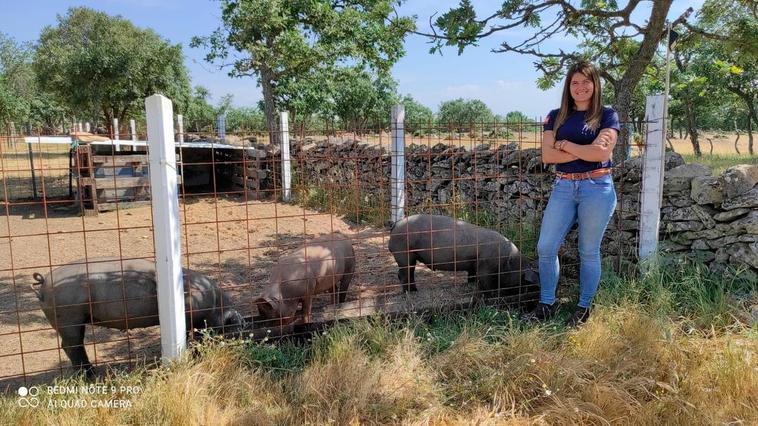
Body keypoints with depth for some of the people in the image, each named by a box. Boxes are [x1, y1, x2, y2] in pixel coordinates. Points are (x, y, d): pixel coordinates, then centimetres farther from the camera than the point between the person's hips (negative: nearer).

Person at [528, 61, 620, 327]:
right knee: (545, 248, 0)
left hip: (597, 187, -3)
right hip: (563, 187, 3)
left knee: (588, 252, 6)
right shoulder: (556, 116, 9)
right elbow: (547, 156, -4)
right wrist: (586, 151, -11)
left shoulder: (607, 115, 1)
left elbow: (601, 153, -14)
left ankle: (584, 308, 21)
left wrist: (564, 144, -6)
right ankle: (546, 304, 17)